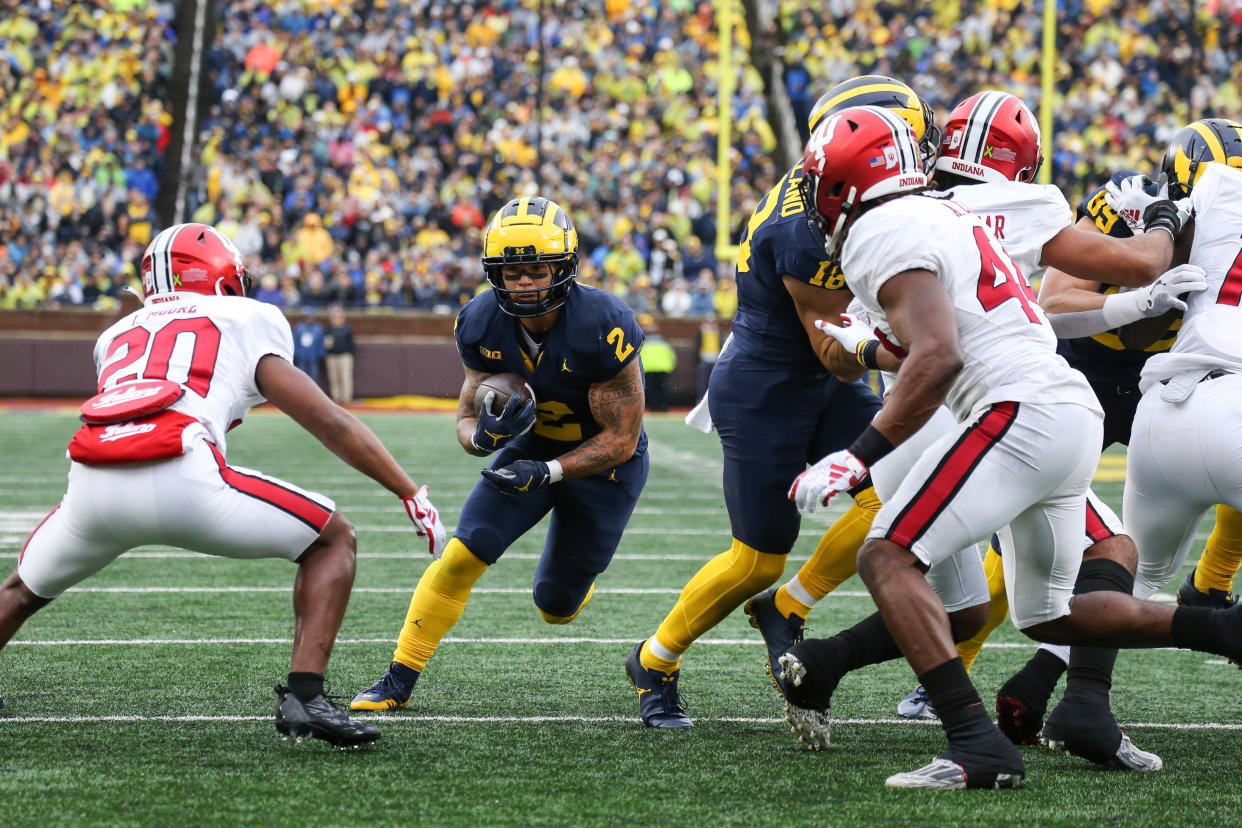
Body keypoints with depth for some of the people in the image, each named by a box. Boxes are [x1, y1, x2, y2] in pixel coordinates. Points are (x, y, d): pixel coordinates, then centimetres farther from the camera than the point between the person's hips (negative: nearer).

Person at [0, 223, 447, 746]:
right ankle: (303, 697, 1)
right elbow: (328, 422, 18)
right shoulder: (247, 321, 22)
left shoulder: (118, 336, 33)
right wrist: (412, 495, 23)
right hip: (181, 481, -4)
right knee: (332, 541, 15)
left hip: (92, 486, 4)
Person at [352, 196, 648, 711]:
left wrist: (549, 472, -33)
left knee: (556, 606, 6)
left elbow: (621, 440, -24)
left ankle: (574, 574, 44)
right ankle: (398, 681, -5)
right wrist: (483, 434, -33)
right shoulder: (483, 325, -18)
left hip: (603, 461, -3)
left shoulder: (602, 329, -33)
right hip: (531, 442, 3)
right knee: (461, 556, -15)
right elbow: (466, 419, -8)